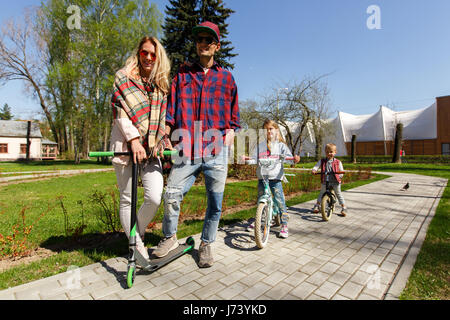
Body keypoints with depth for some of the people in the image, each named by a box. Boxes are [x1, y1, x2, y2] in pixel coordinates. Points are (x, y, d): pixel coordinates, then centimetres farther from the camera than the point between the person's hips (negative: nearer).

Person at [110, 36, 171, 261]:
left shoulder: (161, 85, 16)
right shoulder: (123, 77, 7)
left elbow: (162, 118, 14)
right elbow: (120, 112, -3)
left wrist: (159, 142, -2)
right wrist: (134, 140, -15)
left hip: (150, 147, 2)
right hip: (125, 144, -2)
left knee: (155, 198, -10)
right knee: (127, 200, 4)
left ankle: (138, 232, 19)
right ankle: (136, 244, 21)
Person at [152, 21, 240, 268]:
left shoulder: (226, 77, 18)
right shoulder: (182, 75, 17)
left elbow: (233, 113, 19)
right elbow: (171, 109, 11)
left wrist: (230, 131, 2)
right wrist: (165, 134, -2)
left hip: (216, 150, 1)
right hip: (188, 149, 0)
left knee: (215, 201, 4)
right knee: (172, 195, -8)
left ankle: (206, 244, 25)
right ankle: (169, 238, 19)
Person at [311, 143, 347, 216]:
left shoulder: (338, 162, -1)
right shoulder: (322, 161, 2)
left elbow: (341, 171, -1)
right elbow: (317, 166, -8)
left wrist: (340, 176, -23)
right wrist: (314, 170, -31)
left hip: (335, 181, -2)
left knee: (338, 194, 3)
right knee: (322, 193, 12)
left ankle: (344, 208, 13)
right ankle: (317, 206, 26)